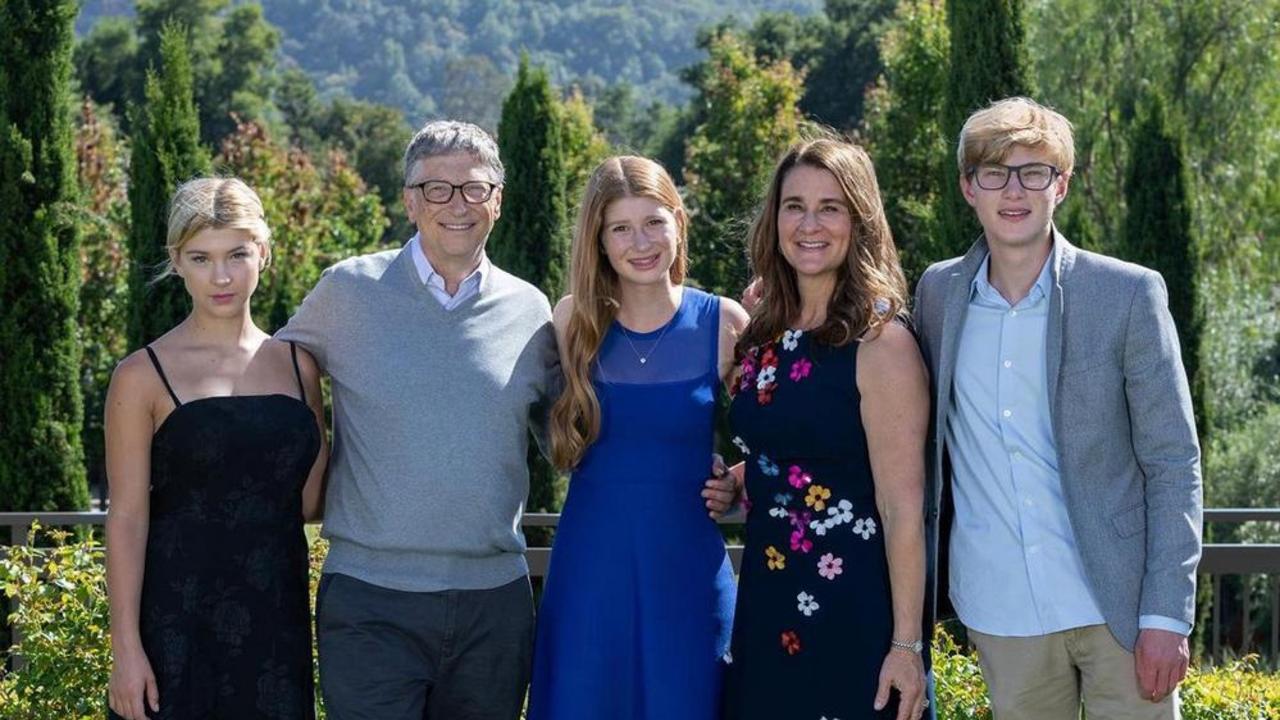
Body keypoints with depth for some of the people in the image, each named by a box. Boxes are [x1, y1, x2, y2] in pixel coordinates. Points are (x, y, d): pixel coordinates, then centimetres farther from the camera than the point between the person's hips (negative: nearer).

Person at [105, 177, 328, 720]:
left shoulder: (296, 365, 9)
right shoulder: (144, 376, -3)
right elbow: (127, 518, -6)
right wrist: (126, 647, -10)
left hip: (276, 617, 4)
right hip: (178, 619, -3)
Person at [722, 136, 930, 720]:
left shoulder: (881, 343, -12)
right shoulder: (763, 337, 7)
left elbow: (903, 507, -15)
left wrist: (906, 644, -17)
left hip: (854, 616, -6)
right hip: (766, 606, 6)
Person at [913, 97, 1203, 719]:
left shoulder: (1130, 295, -4)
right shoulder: (938, 293, 6)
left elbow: (1173, 462, -4)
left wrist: (1167, 615, -9)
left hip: (1118, 606, -2)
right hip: (1002, 617, 3)